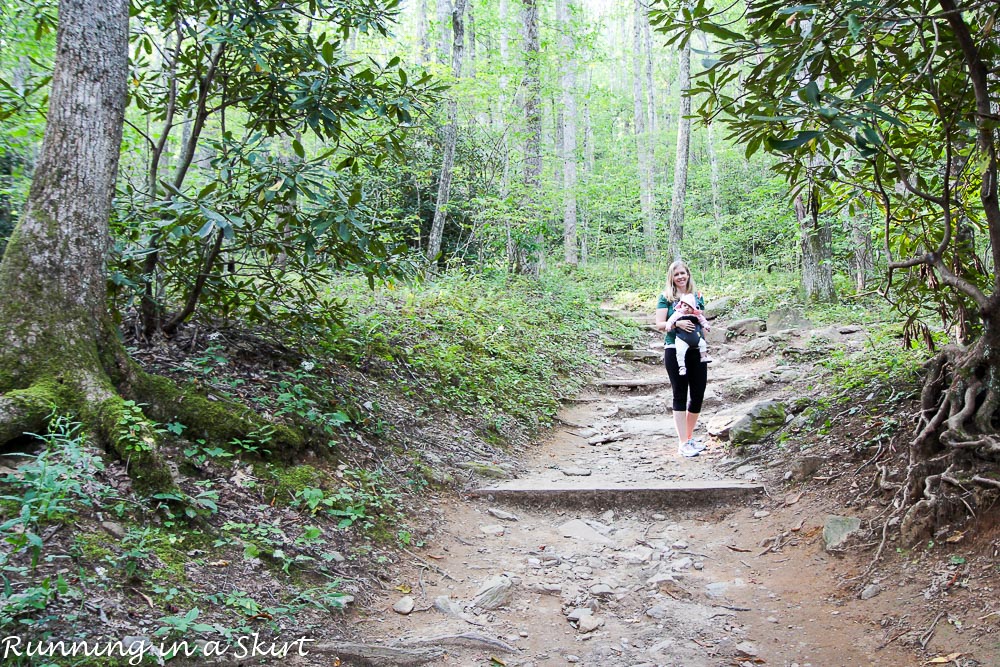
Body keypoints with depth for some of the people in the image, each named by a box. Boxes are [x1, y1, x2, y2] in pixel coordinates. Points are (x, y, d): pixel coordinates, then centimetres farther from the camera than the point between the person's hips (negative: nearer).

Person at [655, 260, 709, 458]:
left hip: (697, 351, 4)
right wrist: (677, 323, -21)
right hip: (675, 351, -4)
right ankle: (683, 444, 1)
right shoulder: (666, 297, 2)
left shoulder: (697, 296, 14)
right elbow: (660, 324, -5)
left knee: (698, 395, 4)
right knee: (680, 395, -2)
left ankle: (689, 437, 22)